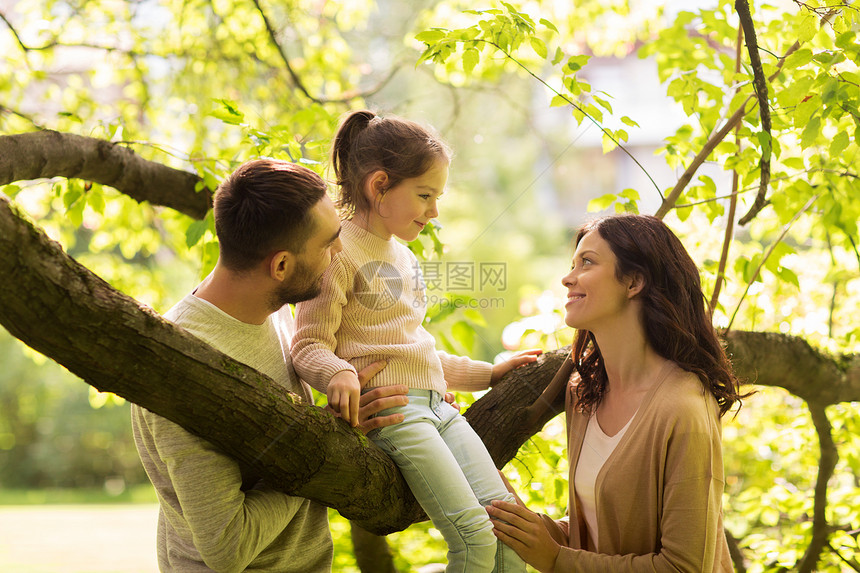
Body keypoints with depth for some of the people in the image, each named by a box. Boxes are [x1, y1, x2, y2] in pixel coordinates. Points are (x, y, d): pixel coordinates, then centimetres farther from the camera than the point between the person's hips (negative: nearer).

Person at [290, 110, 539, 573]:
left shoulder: (404, 256, 23)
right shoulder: (338, 252, -5)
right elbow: (309, 345, -10)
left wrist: (488, 373, 29)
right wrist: (339, 373, -31)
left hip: (435, 404, 9)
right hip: (390, 410, -9)